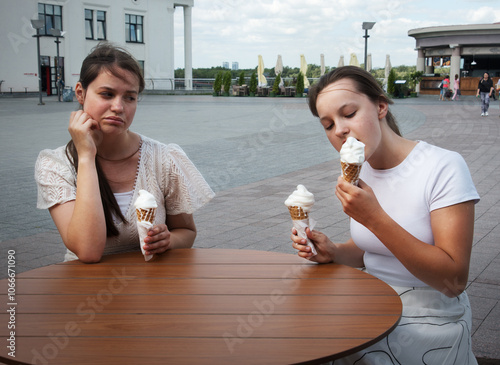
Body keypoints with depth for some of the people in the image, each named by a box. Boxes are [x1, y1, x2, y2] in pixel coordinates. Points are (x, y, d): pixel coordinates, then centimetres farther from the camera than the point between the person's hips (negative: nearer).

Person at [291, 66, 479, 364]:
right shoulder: (359, 174, 2)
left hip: (431, 320, -5)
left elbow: (453, 281, -22)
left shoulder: (444, 168, -18)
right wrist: (333, 253, -8)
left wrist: (374, 218, -29)